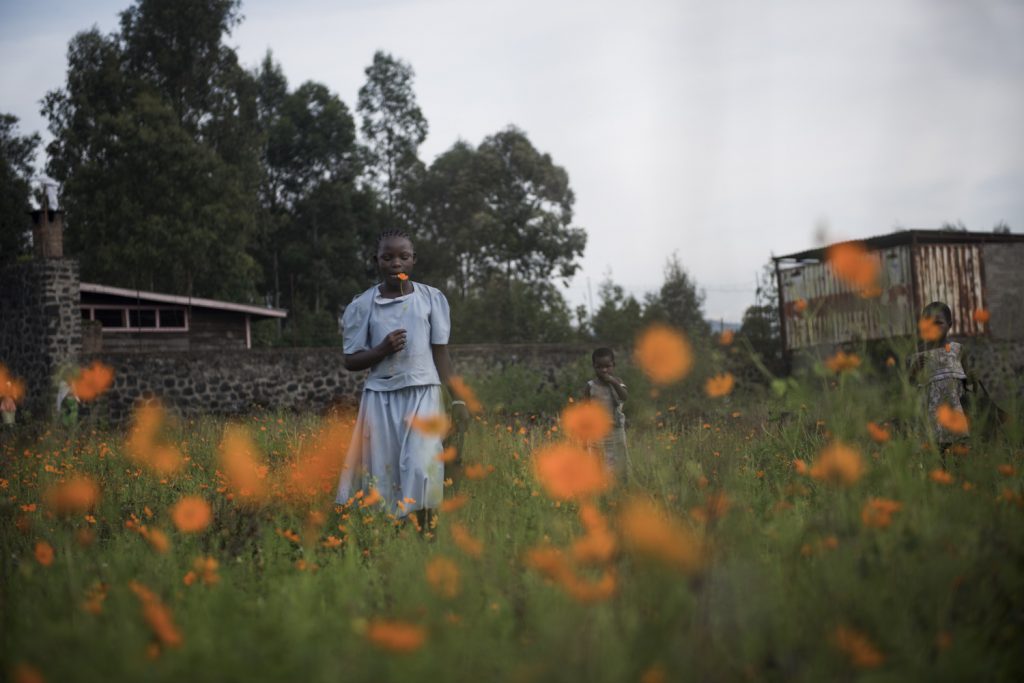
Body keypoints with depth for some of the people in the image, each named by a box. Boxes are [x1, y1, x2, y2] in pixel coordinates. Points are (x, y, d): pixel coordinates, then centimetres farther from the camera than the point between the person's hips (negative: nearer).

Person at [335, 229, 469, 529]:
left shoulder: (432, 298, 4)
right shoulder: (362, 305, 3)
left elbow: (440, 353, 8)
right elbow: (351, 360, 5)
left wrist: (457, 399, 3)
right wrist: (382, 350, -14)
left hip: (423, 394, -1)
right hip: (381, 397, 1)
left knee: (421, 468, -14)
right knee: (382, 472, 0)